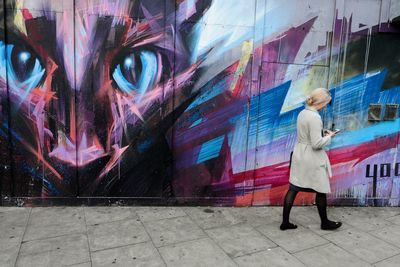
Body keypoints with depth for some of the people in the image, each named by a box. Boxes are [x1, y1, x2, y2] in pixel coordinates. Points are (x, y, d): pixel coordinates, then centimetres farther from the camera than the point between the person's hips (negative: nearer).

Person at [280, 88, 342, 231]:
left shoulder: (302, 113, 5)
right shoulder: (315, 117, -21)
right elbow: (317, 144, -22)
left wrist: (322, 133, 9)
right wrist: (329, 136, -5)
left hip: (299, 156, 8)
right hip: (312, 159, -8)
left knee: (293, 189, 10)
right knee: (321, 191, 12)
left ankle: (285, 222, 17)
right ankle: (325, 223, 30)